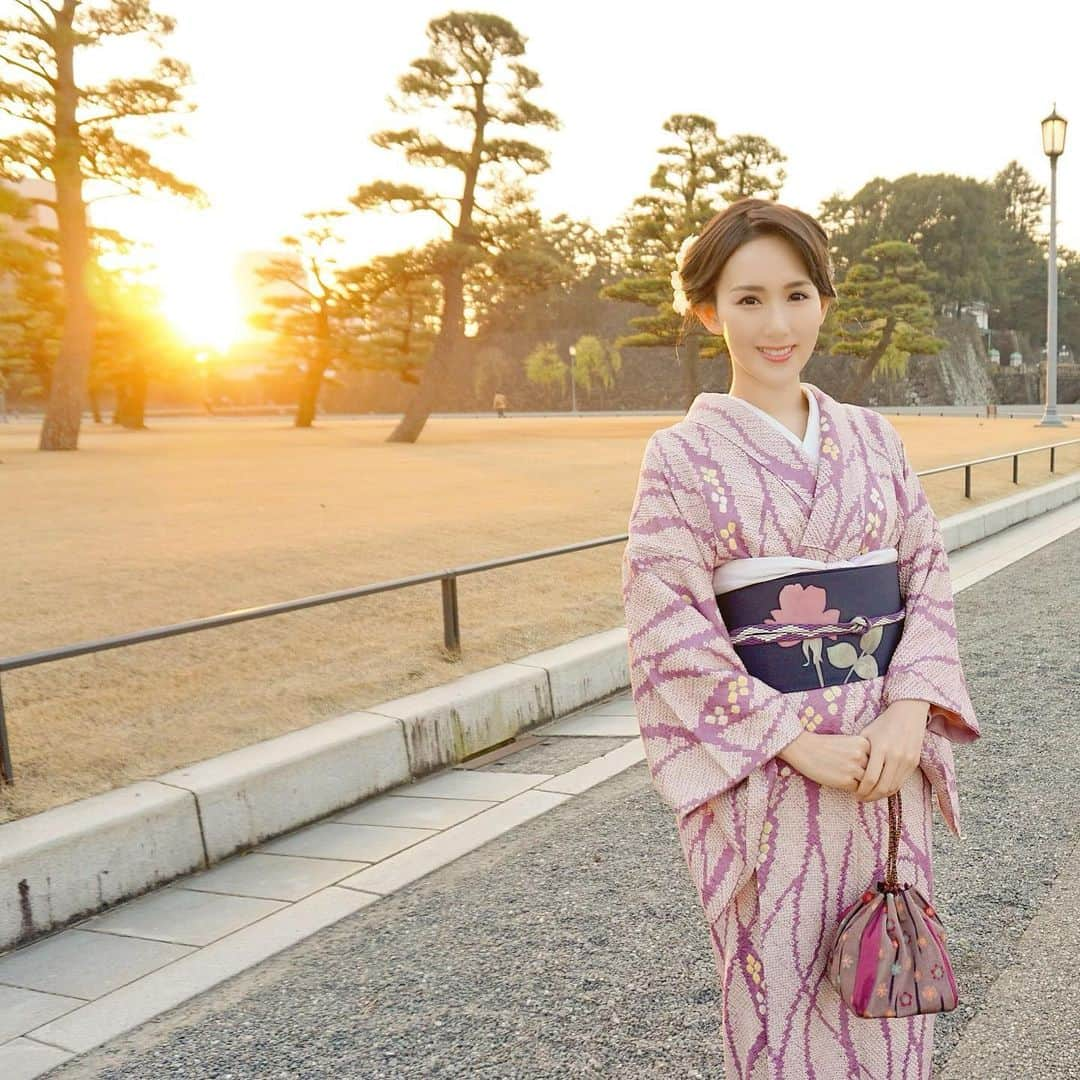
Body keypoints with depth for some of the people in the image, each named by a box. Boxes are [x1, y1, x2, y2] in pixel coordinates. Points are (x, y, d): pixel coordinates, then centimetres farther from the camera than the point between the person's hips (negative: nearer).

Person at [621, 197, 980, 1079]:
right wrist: (797, 742, -15)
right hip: (766, 768, -3)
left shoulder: (873, 438, 6)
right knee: (780, 1000, 9)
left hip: (888, 753, 4)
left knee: (886, 993, 15)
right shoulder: (683, 455, -6)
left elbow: (931, 577, 4)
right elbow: (668, 629, -11)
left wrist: (910, 713, -12)